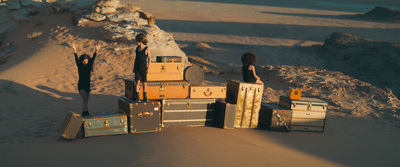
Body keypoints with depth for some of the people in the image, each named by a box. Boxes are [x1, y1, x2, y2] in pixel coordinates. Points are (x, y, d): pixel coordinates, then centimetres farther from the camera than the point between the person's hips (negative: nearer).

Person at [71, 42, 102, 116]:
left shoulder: (89, 66, -1)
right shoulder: (79, 66, -6)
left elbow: (93, 59, -14)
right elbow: (76, 59, -21)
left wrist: (96, 51, -30)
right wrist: (75, 50, -38)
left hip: (87, 85, 3)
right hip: (81, 85, -3)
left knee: (86, 100, 11)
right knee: (84, 99, -18)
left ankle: (83, 112, 26)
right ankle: (86, 112, -27)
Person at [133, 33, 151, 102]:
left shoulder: (146, 49, -7)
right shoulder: (137, 48, 8)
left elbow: (149, 59, -4)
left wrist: (148, 68, -9)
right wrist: (134, 67, 13)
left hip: (144, 68, -3)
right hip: (137, 68, 3)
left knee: (144, 82, 3)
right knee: (137, 82, -3)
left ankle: (145, 97, 13)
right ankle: (137, 97, -1)